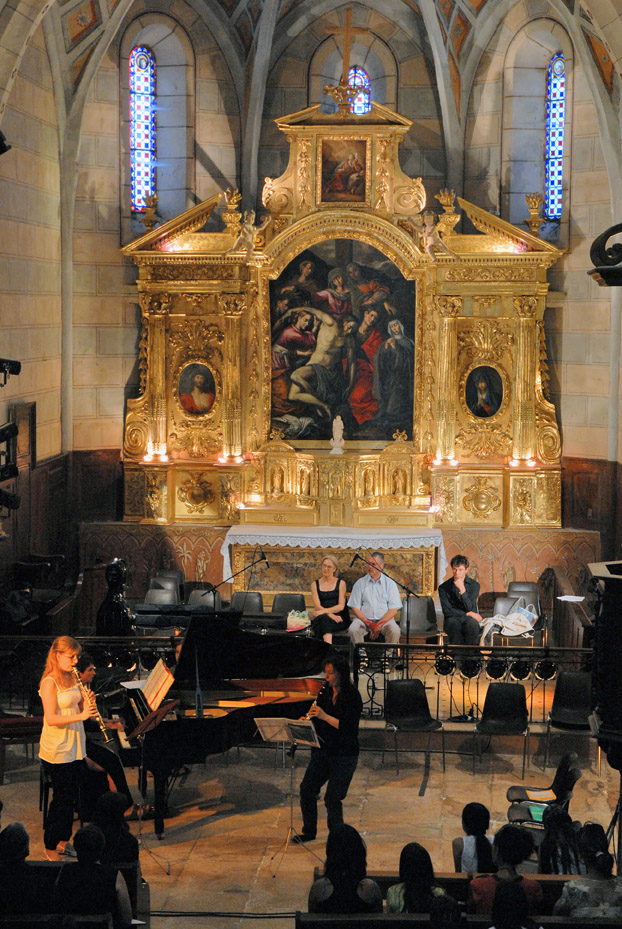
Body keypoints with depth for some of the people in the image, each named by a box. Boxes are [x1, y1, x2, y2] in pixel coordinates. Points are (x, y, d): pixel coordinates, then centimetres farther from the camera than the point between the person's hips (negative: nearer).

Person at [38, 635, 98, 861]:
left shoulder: (72, 679, 8)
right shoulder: (49, 683, -16)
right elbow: (51, 718, -22)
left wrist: (88, 705, -9)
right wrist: (81, 715, -31)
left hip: (75, 747, 8)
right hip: (57, 751, -8)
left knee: (70, 797, 13)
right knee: (61, 799, -2)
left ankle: (63, 842, 25)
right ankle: (50, 849, 9)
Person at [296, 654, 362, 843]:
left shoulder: (352, 696, -12)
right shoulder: (325, 692, 6)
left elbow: (349, 727, -20)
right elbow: (317, 719, 13)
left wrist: (324, 716, -24)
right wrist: (309, 718, -9)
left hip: (344, 754, -6)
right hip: (323, 749, 6)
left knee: (332, 797, -6)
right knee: (307, 788, -2)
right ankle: (309, 831, 14)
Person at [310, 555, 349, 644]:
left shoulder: (341, 583, 10)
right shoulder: (315, 584, 14)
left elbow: (341, 606, -1)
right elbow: (317, 606, 2)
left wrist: (324, 611, -16)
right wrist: (331, 615, -16)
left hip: (339, 618, -1)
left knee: (323, 618, -35)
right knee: (322, 618, -36)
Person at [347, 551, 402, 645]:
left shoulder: (390, 584, 8)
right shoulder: (360, 583, 10)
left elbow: (393, 609, 1)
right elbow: (355, 608, 5)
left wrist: (380, 624, -13)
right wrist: (367, 622, -13)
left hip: (385, 620, -1)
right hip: (364, 619, 1)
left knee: (395, 631, -33)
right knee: (353, 629, -32)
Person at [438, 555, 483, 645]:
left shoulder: (474, 585, 5)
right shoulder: (443, 588, 6)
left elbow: (469, 608, -6)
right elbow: (447, 611, -2)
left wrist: (462, 590, -17)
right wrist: (467, 614, -6)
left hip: (469, 619, 0)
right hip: (453, 618, 0)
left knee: (471, 624, -37)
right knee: (454, 624, -38)